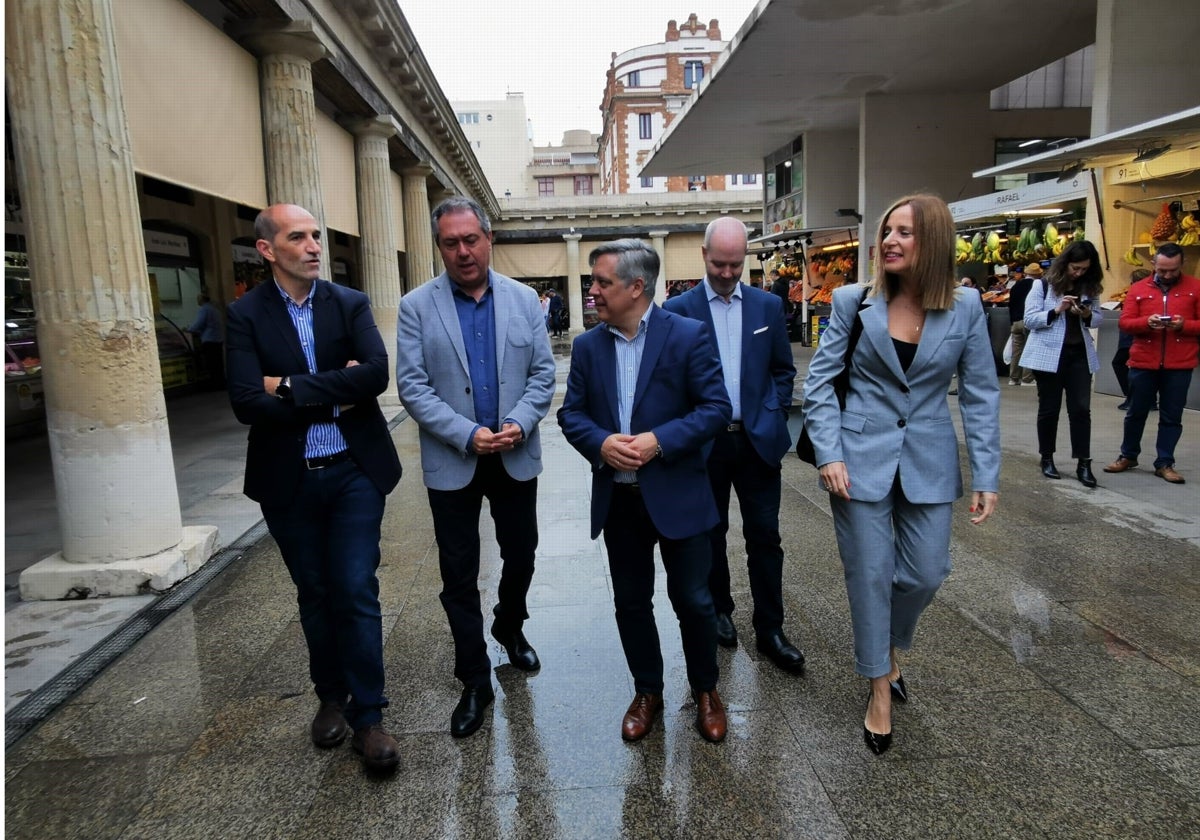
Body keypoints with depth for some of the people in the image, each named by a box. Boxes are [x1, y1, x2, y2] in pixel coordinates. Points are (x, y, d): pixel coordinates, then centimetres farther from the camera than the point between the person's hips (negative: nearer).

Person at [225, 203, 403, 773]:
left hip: (354, 472, -1)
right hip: (288, 481, 1)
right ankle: (331, 697, 35)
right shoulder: (246, 315, -3)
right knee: (314, 595, 15)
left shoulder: (350, 304, 0)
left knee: (357, 592, -1)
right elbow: (247, 402, -15)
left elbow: (377, 373, -17)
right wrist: (334, 396, -14)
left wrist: (291, 386, -17)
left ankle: (367, 716, 13)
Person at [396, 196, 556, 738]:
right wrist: (467, 434, -18)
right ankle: (475, 682, 23)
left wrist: (519, 424, -16)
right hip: (452, 463, -2)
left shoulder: (524, 300, 2)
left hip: (515, 456, 2)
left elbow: (543, 373, 1)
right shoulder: (417, 307, -4)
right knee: (458, 574, 7)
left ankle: (510, 628, 46)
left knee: (521, 556, 16)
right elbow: (412, 387, -9)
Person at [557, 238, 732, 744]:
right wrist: (600, 443, -15)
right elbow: (571, 413, 6)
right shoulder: (587, 346, 4)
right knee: (631, 602, 15)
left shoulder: (688, 336, -9)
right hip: (617, 499, 4)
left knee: (692, 600, 10)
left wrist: (658, 440, -21)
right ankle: (647, 692, 36)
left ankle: (706, 691, 35)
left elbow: (716, 408, -10)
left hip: (677, 495, -3)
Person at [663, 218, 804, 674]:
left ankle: (770, 629, 19)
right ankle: (719, 611, 33)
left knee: (765, 536, 6)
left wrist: (773, 416, -1)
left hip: (758, 440, 2)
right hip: (705, 443, -1)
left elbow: (783, 370, 11)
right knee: (711, 534, 13)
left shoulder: (768, 305, 4)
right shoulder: (679, 309, -4)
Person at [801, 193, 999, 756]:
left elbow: (981, 395, 2)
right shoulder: (853, 301, -5)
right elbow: (819, 380, -3)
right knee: (870, 576, 5)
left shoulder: (966, 308, -2)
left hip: (929, 461, 2)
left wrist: (986, 476, -2)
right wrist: (828, 454, -12)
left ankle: (889, 650, 41)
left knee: (926, 573, 8)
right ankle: (879, 687, 26)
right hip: (862, 458, -1)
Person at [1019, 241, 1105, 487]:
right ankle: (1047, 458, 19)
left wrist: (1087, 315, -8)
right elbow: (1029, 320, -8)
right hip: (1049, 356, -3)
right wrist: (1056, 310, -22)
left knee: (1081, 409, -1)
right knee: (1049, 409, 6)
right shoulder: (1043, 285, -4)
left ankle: (1083, 463, 3)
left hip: (1080, 355, 4)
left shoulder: (1090, 288, 8)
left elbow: (1099, 317, 14)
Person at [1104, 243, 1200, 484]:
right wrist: (1146, 322, -18)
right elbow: (1124, 322, 0)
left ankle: (1164, 463, 14)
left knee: (1171, 417, 5)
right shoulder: (1138, 289, 5)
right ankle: (1128, 456, 25)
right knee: (1136, 413, 11)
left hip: (1179, 366, 0)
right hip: (1143, 363, 1)